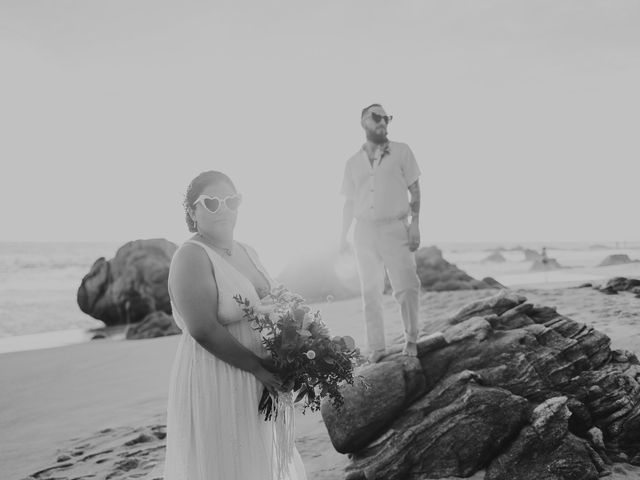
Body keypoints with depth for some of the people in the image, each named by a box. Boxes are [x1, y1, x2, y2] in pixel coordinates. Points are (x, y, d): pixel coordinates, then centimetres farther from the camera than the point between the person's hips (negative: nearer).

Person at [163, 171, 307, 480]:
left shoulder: (247, 253, 8)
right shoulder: (191, 256, -15)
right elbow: (204, 330, -23)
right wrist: (259, 368, -20)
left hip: (261, 384, 8)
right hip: (215, 383, -7)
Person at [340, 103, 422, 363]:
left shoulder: (401, 151, 5)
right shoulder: (353, 162, 11)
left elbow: (415, 190, 2)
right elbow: (349, 202, 15)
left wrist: (415, 223, -7)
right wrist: (343, 236, 10)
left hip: (395, 229, -2)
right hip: (364, 232, 3)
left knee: (406, 288, -8)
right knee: (370, 293, 6)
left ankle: (411, 340, 13)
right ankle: (376, 347, 15)